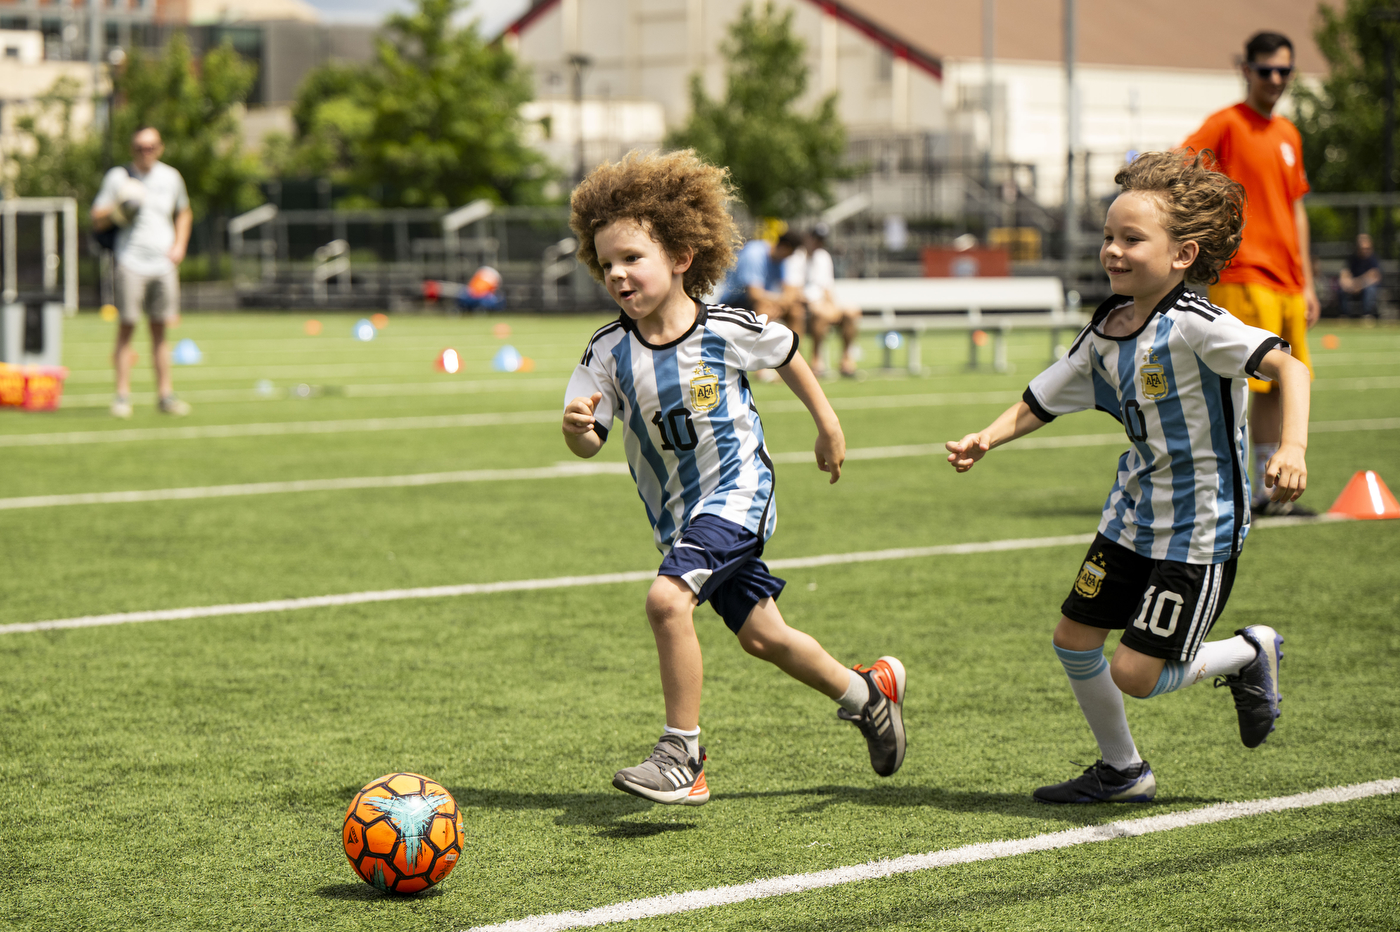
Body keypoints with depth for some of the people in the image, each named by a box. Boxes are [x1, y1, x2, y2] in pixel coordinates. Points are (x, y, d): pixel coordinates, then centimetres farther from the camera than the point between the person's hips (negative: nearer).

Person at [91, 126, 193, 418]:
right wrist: (115, 210, -17)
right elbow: (96, 221, 3)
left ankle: (165, 394, 9)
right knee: (126, 326, -7)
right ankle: (122, 395, -4)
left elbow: (184, 213, 25)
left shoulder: (171, 178, 10)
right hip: (130, 260, -3)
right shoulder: (117, 177, 1)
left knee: (160, 329, 5)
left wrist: (180, 245, 11)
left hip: (163, 262, 3)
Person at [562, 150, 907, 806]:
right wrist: (576, 425, -38)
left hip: (736, 492, -5)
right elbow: (587, 444, -15)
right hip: (677, 512, 5)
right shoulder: (609, 351, -10)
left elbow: (787, 354, 5)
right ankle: (866, 692, 41)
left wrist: (828, 425, 15)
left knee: (667, 599, -26)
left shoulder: (727, 329, -15)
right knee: (761, 635, 16)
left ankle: (682, 758, -16)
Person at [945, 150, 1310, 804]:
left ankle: (1248, 654, 18)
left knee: (1135, 673, -9)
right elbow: (1037, 405, 10)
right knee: (1074, 637, 11)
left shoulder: (1195, 326, -22)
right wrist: (986, 440, -8)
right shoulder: (1107, 333, 2)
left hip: (1199, 527, -8)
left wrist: (1292, 448, -44)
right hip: (1134, 514, 8)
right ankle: (1122, 770, 30)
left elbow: (1288, 366, -30)